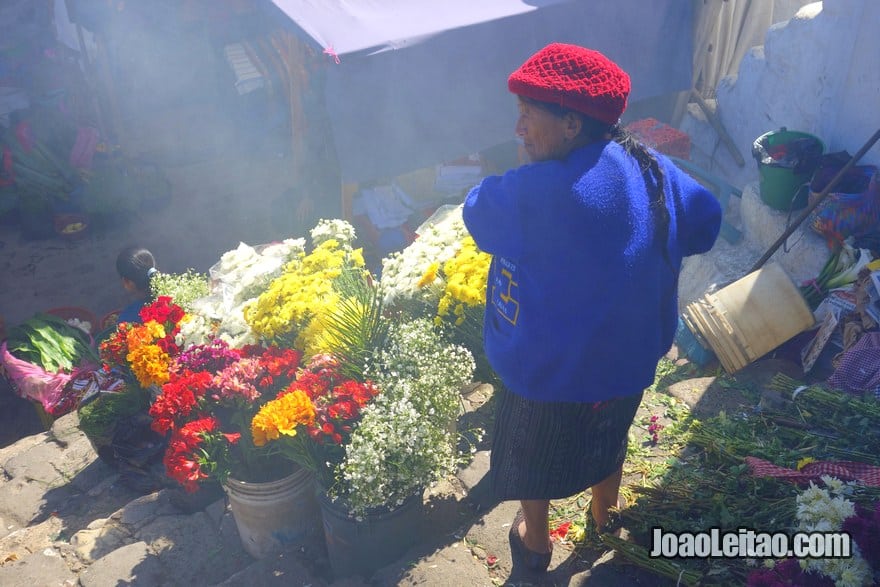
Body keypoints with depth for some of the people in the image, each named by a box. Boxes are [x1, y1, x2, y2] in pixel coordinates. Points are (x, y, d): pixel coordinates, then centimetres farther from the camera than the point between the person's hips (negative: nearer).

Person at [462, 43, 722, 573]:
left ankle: (536, 539, 48)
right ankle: (606, 509, 60)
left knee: (534, 453, 23)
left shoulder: (535, 191, -32)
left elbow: (478, 214, -13)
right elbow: (706, 222, 7)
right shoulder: (651, 167, -10)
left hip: (549, 368, -5)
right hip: (628, 357, 6)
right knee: (609, 435, 33)